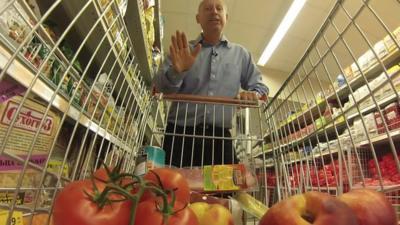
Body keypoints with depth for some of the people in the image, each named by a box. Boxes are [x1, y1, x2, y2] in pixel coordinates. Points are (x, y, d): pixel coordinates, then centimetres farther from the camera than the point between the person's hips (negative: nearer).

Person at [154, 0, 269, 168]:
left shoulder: (240, 54, 16)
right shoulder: (182, 50, 12)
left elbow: (259, 85, 19)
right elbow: (160, 86, 2)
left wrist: (254, 94, -6)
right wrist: (177, 71, -21)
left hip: (220, 137, 2)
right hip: (180, 134, 0)